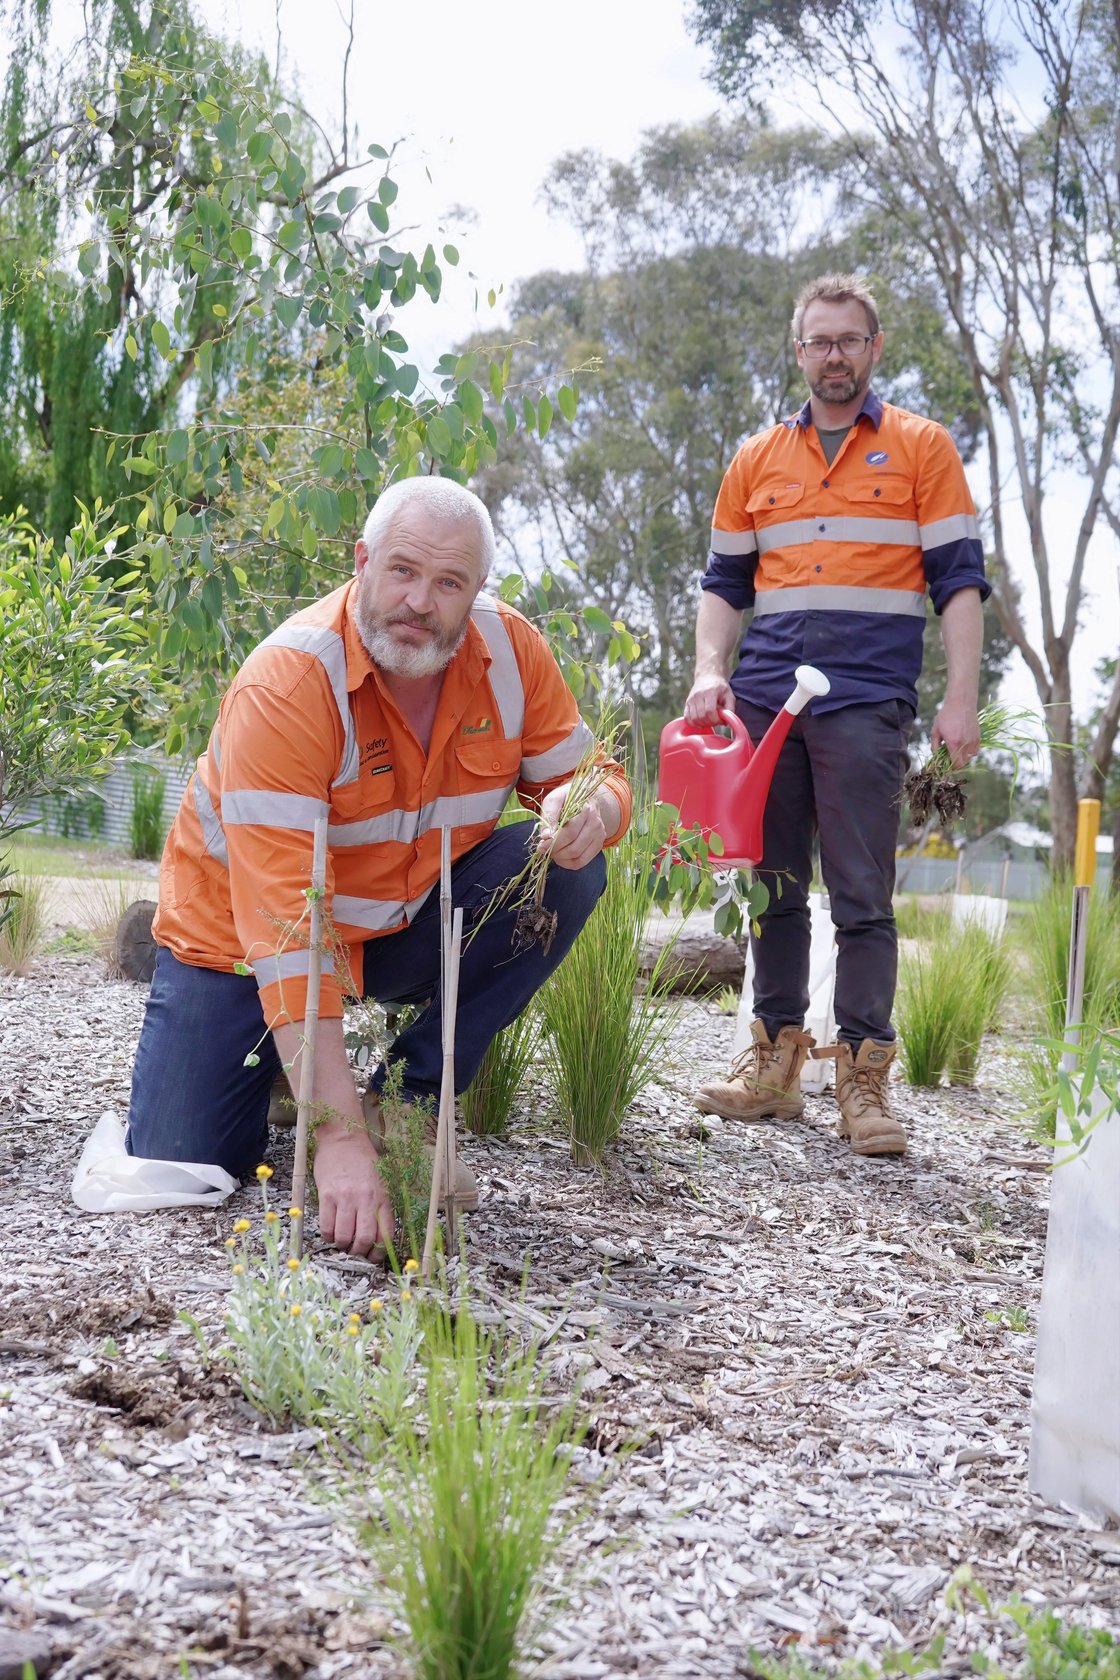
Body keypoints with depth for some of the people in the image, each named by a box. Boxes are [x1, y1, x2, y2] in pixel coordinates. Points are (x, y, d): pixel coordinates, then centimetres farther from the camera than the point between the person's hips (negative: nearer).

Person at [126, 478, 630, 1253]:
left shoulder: (512, 650, -14)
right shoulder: (285, 685, -31)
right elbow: (283, 921, -37)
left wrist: (591, 807, -34)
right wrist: (340, 1137, -43)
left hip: (408, 927, 4)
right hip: (239, 941, -4)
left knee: (568, 872, -19)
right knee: (186, 1166, -15)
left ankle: (406, 1102, -9)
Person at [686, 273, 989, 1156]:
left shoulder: (922, 448, 6)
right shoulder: (757, 460, 16)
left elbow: (959, 580, 2)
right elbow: (725, 582, 18)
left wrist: (963, 699, -8)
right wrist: (710, 671, 1)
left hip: (866, 704, -4)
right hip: (765, 701, 4)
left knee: (862, 895, -6)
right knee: (774, 885, 7)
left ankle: (864, 1076, -1)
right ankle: (776, 1059, 14)